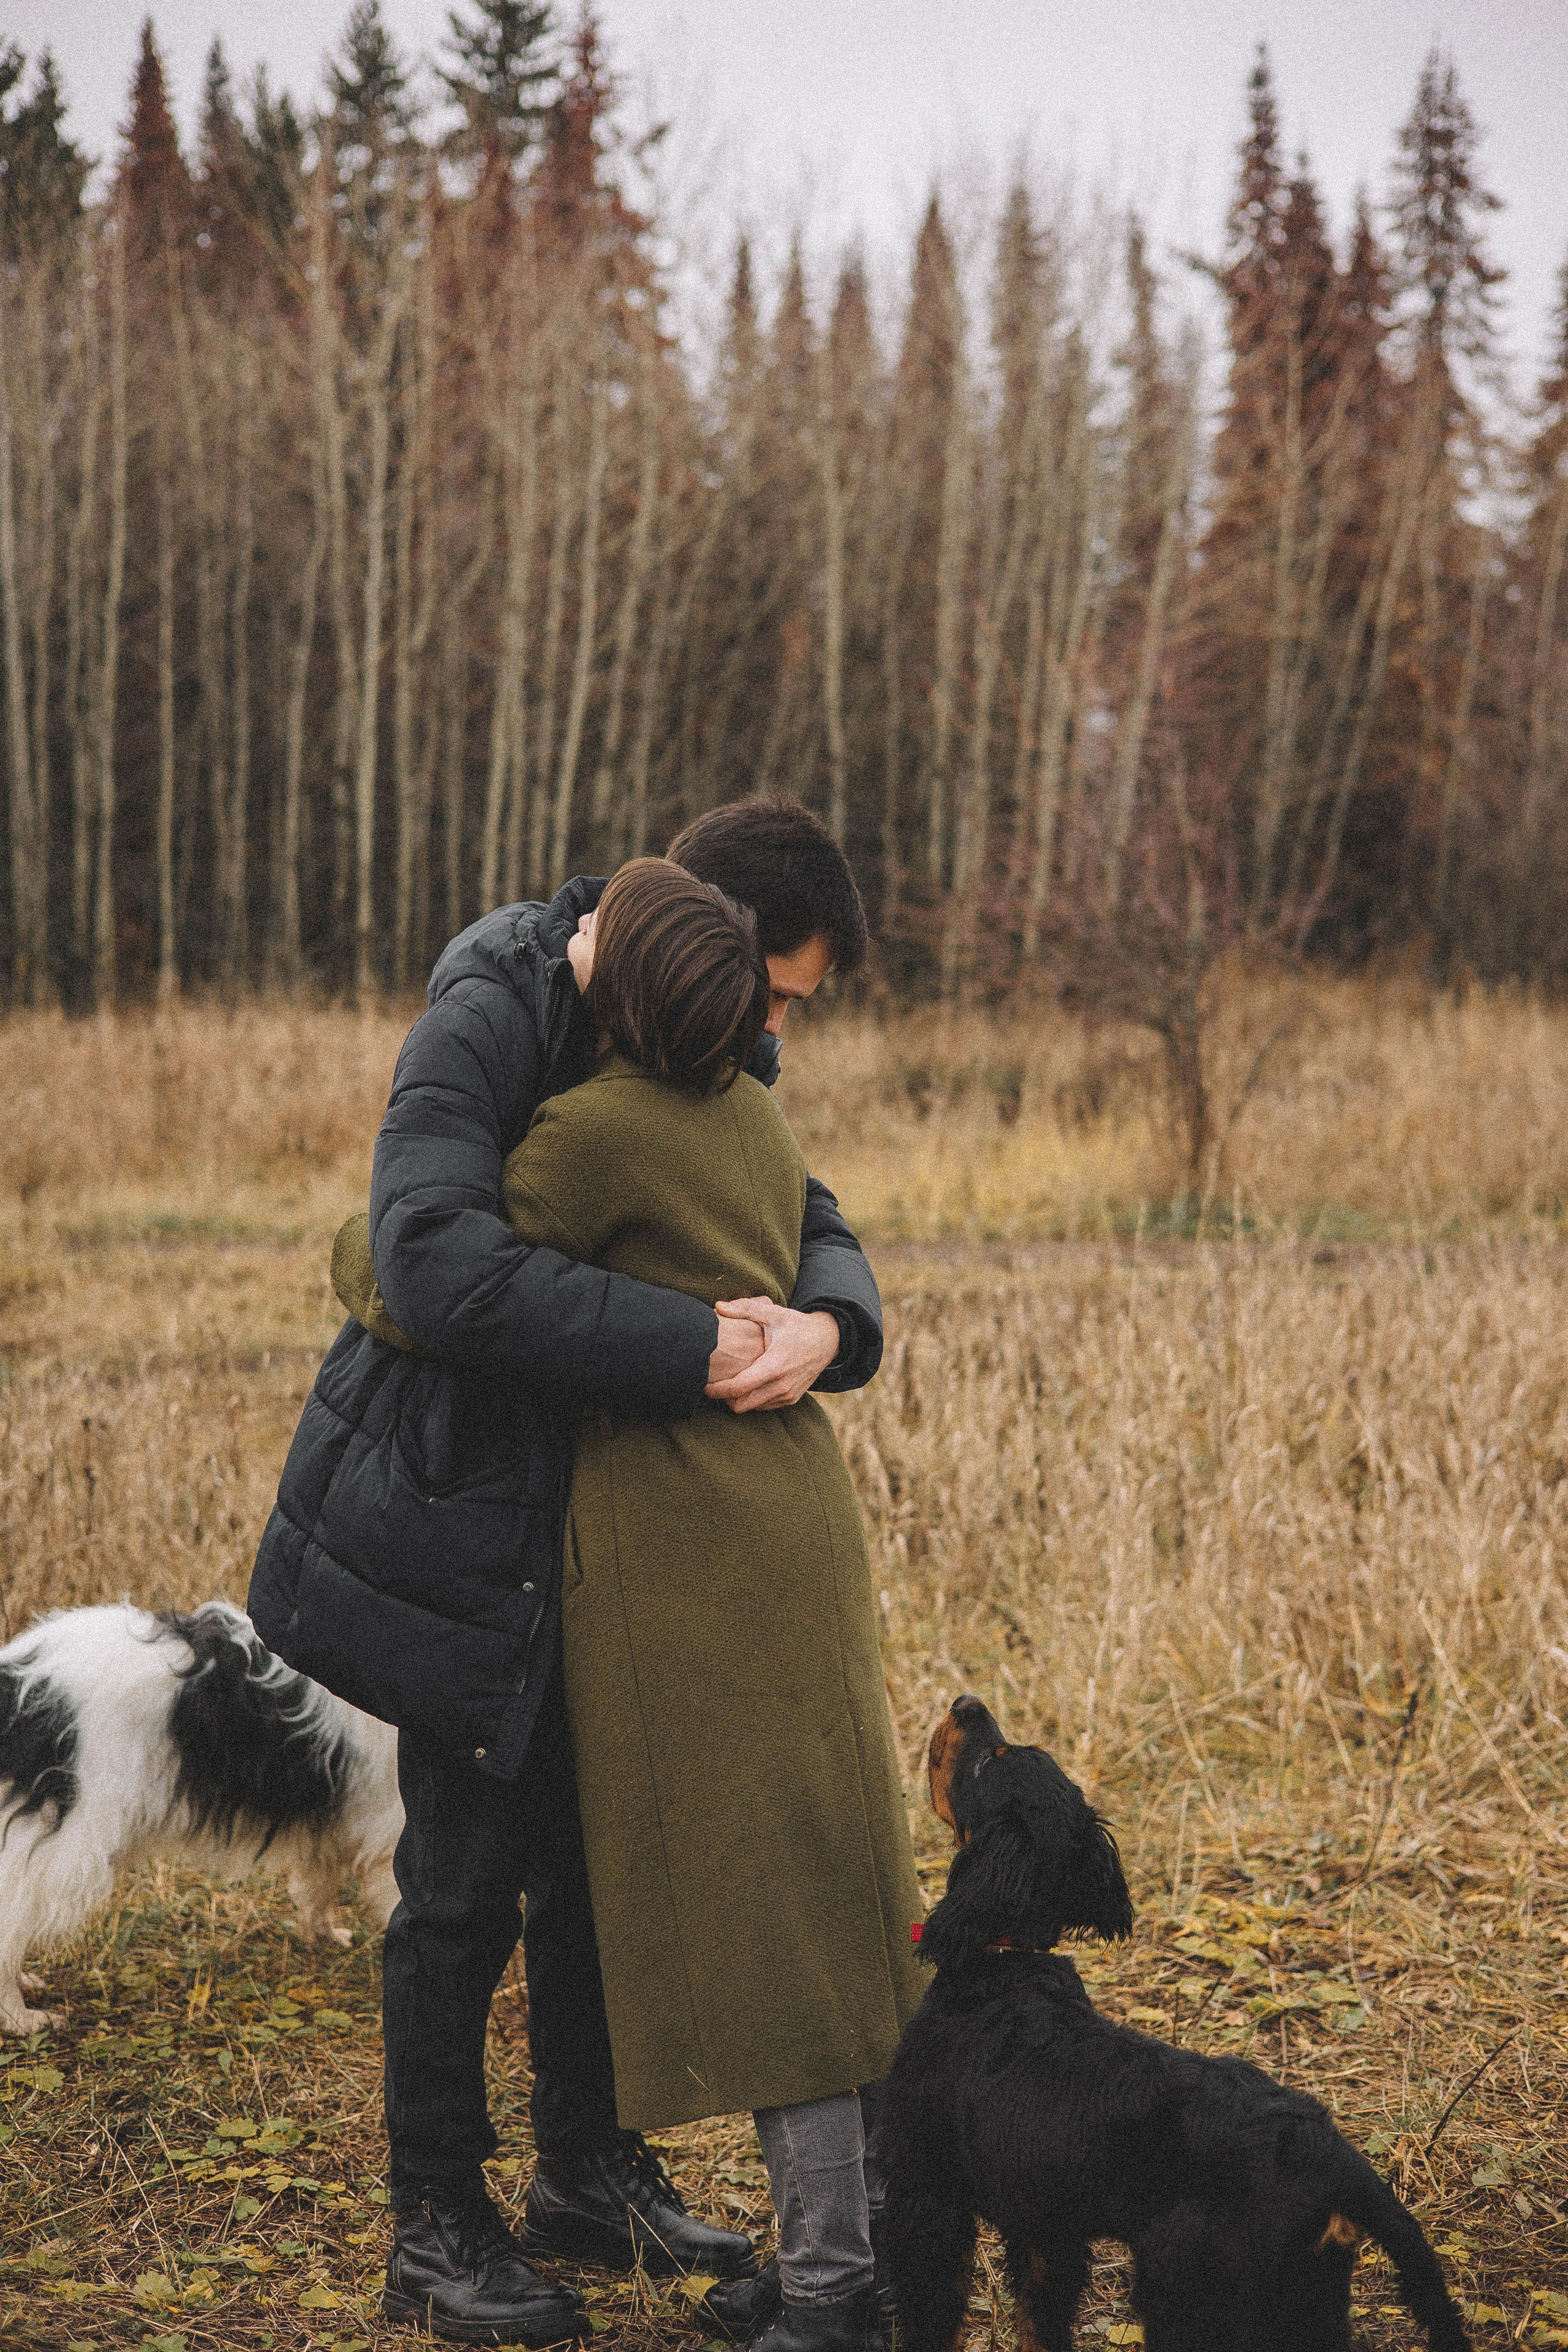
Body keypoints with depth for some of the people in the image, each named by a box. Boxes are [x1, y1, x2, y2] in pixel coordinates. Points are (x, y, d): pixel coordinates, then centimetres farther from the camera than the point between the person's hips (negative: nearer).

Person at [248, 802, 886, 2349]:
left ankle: (588, 2166, 32)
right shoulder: (485, 1027, -22)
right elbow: (436, 1260, -36)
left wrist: (823, 1325, -21)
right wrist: (692, 1348, -35)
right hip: (456, 1511, -8)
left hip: (595, 1517, 8)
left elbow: (812, 1223, 5)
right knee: (468, 1871, 1)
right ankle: (437, 2216, 17)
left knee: (602, 1847, 15)